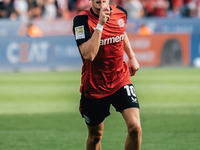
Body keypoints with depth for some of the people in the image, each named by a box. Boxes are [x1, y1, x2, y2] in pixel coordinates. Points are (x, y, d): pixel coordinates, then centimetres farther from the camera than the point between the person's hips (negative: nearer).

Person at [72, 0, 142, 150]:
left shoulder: (121, 13, -1)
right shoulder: (82, 20, -17)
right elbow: (88, 55, -31)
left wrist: (132, 57, 19)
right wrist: (100, 24, -32)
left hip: (121, 80, 3)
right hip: (94, 86, -3)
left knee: (135, 128, -16)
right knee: (95, 136, 12)